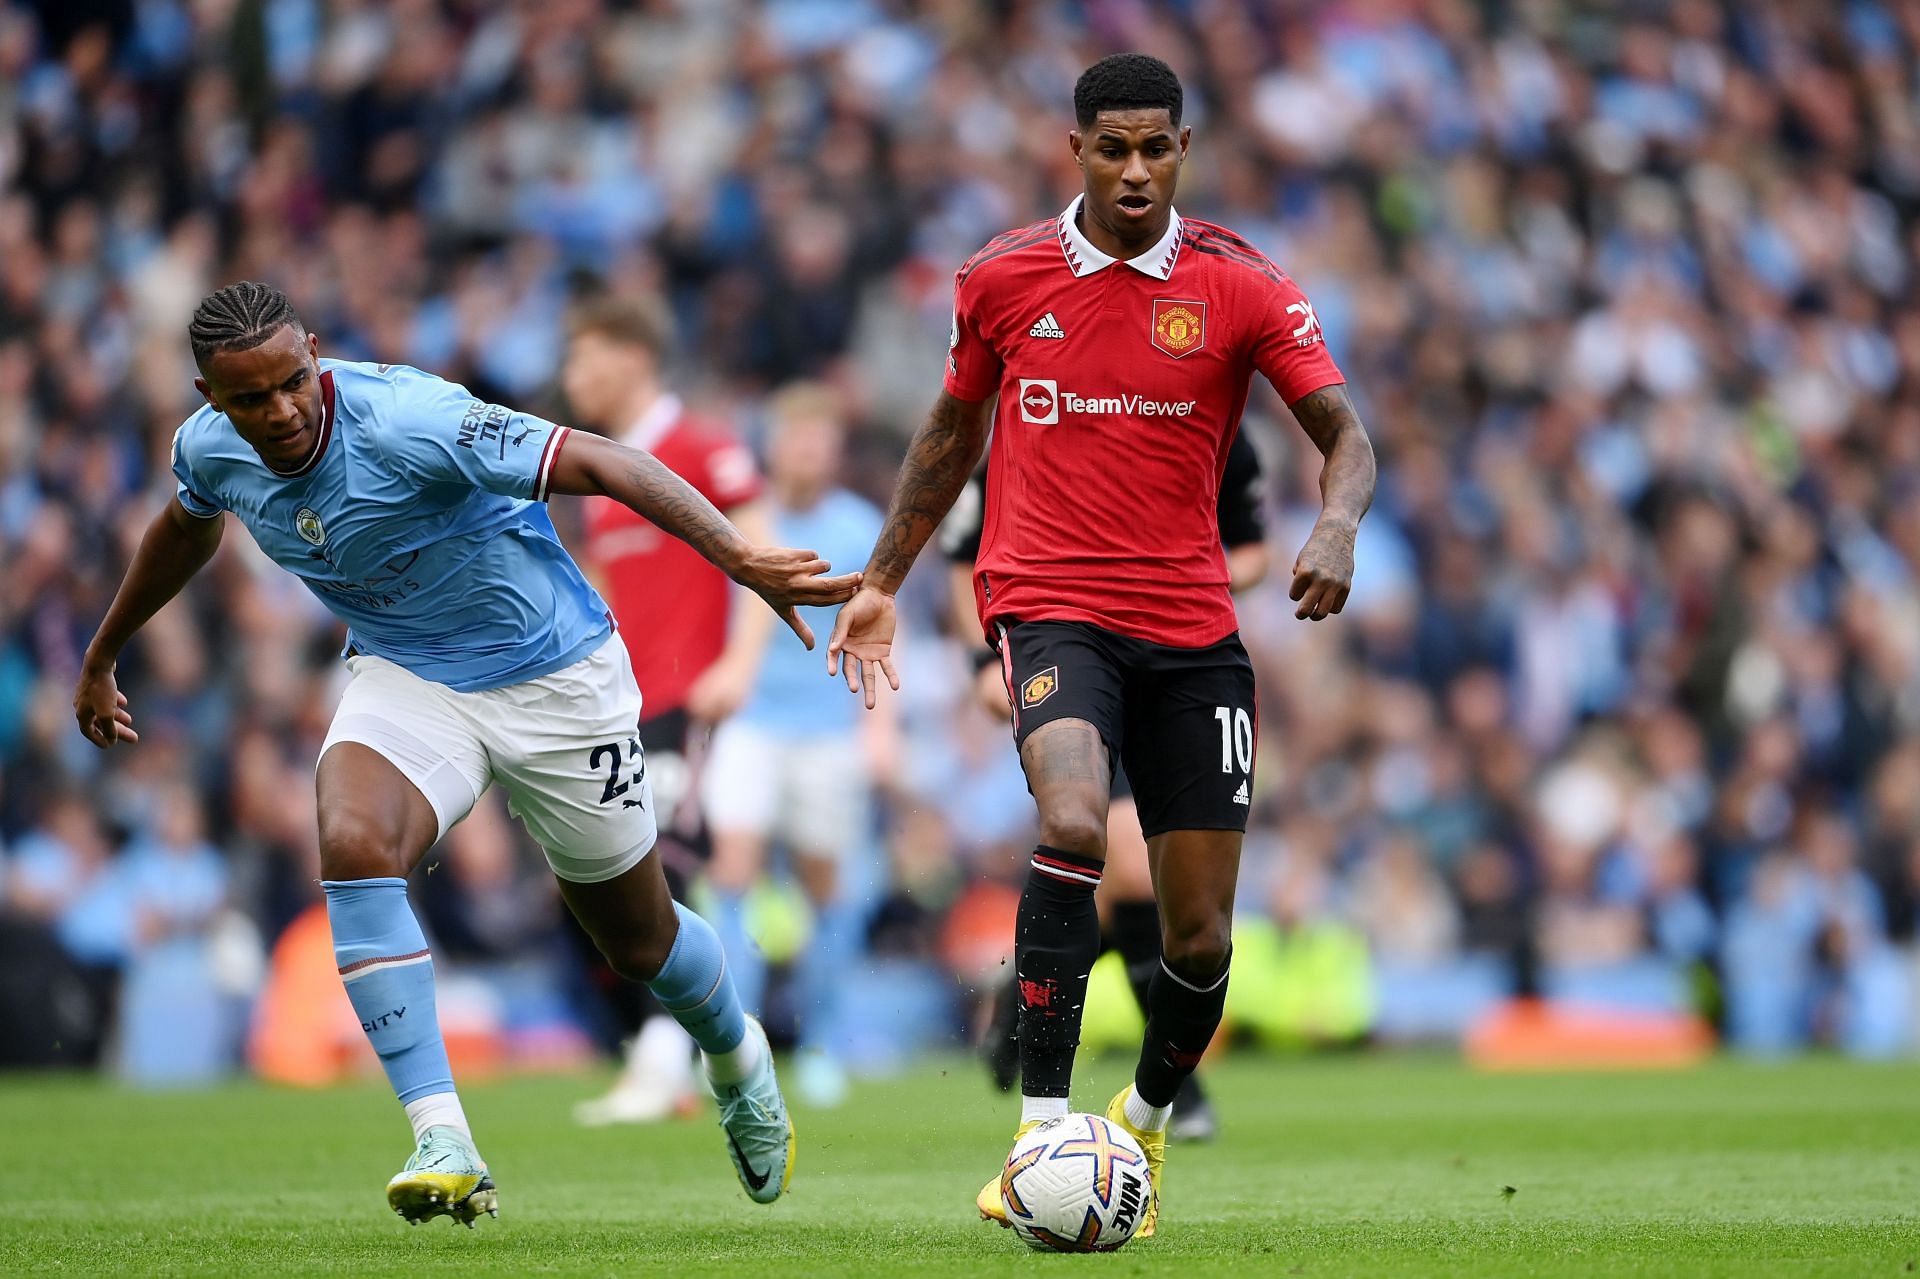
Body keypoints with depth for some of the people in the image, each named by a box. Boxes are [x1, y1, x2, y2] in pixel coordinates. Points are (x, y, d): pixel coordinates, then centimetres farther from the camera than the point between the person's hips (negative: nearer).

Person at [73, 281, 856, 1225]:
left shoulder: (407, 422, -31)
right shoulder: (210, 452, -10)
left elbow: (602, 464, -36)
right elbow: (185, 528, 16)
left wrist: (743, 560, -46)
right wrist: (102, 654, 29)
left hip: (553, 677, -4)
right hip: (404, 678, 4)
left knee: (639, 943, 11)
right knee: (353, 846, -29)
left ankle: (737, 1061, 48)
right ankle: (443, 1145, -30)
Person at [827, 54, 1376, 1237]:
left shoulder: (1238, 286, -1)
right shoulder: (1001, 281, 3)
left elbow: (1343, 430, -3)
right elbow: (953, 432, 19)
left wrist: (1338, 523, -25)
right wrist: (883, 581, 20)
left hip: (1193, 626, 2)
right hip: (1050, 606, -2)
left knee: (1200, 938, 3)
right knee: (1074, 826, -32)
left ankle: (1145, 1122, 33)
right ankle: (1042, 1131, -29)